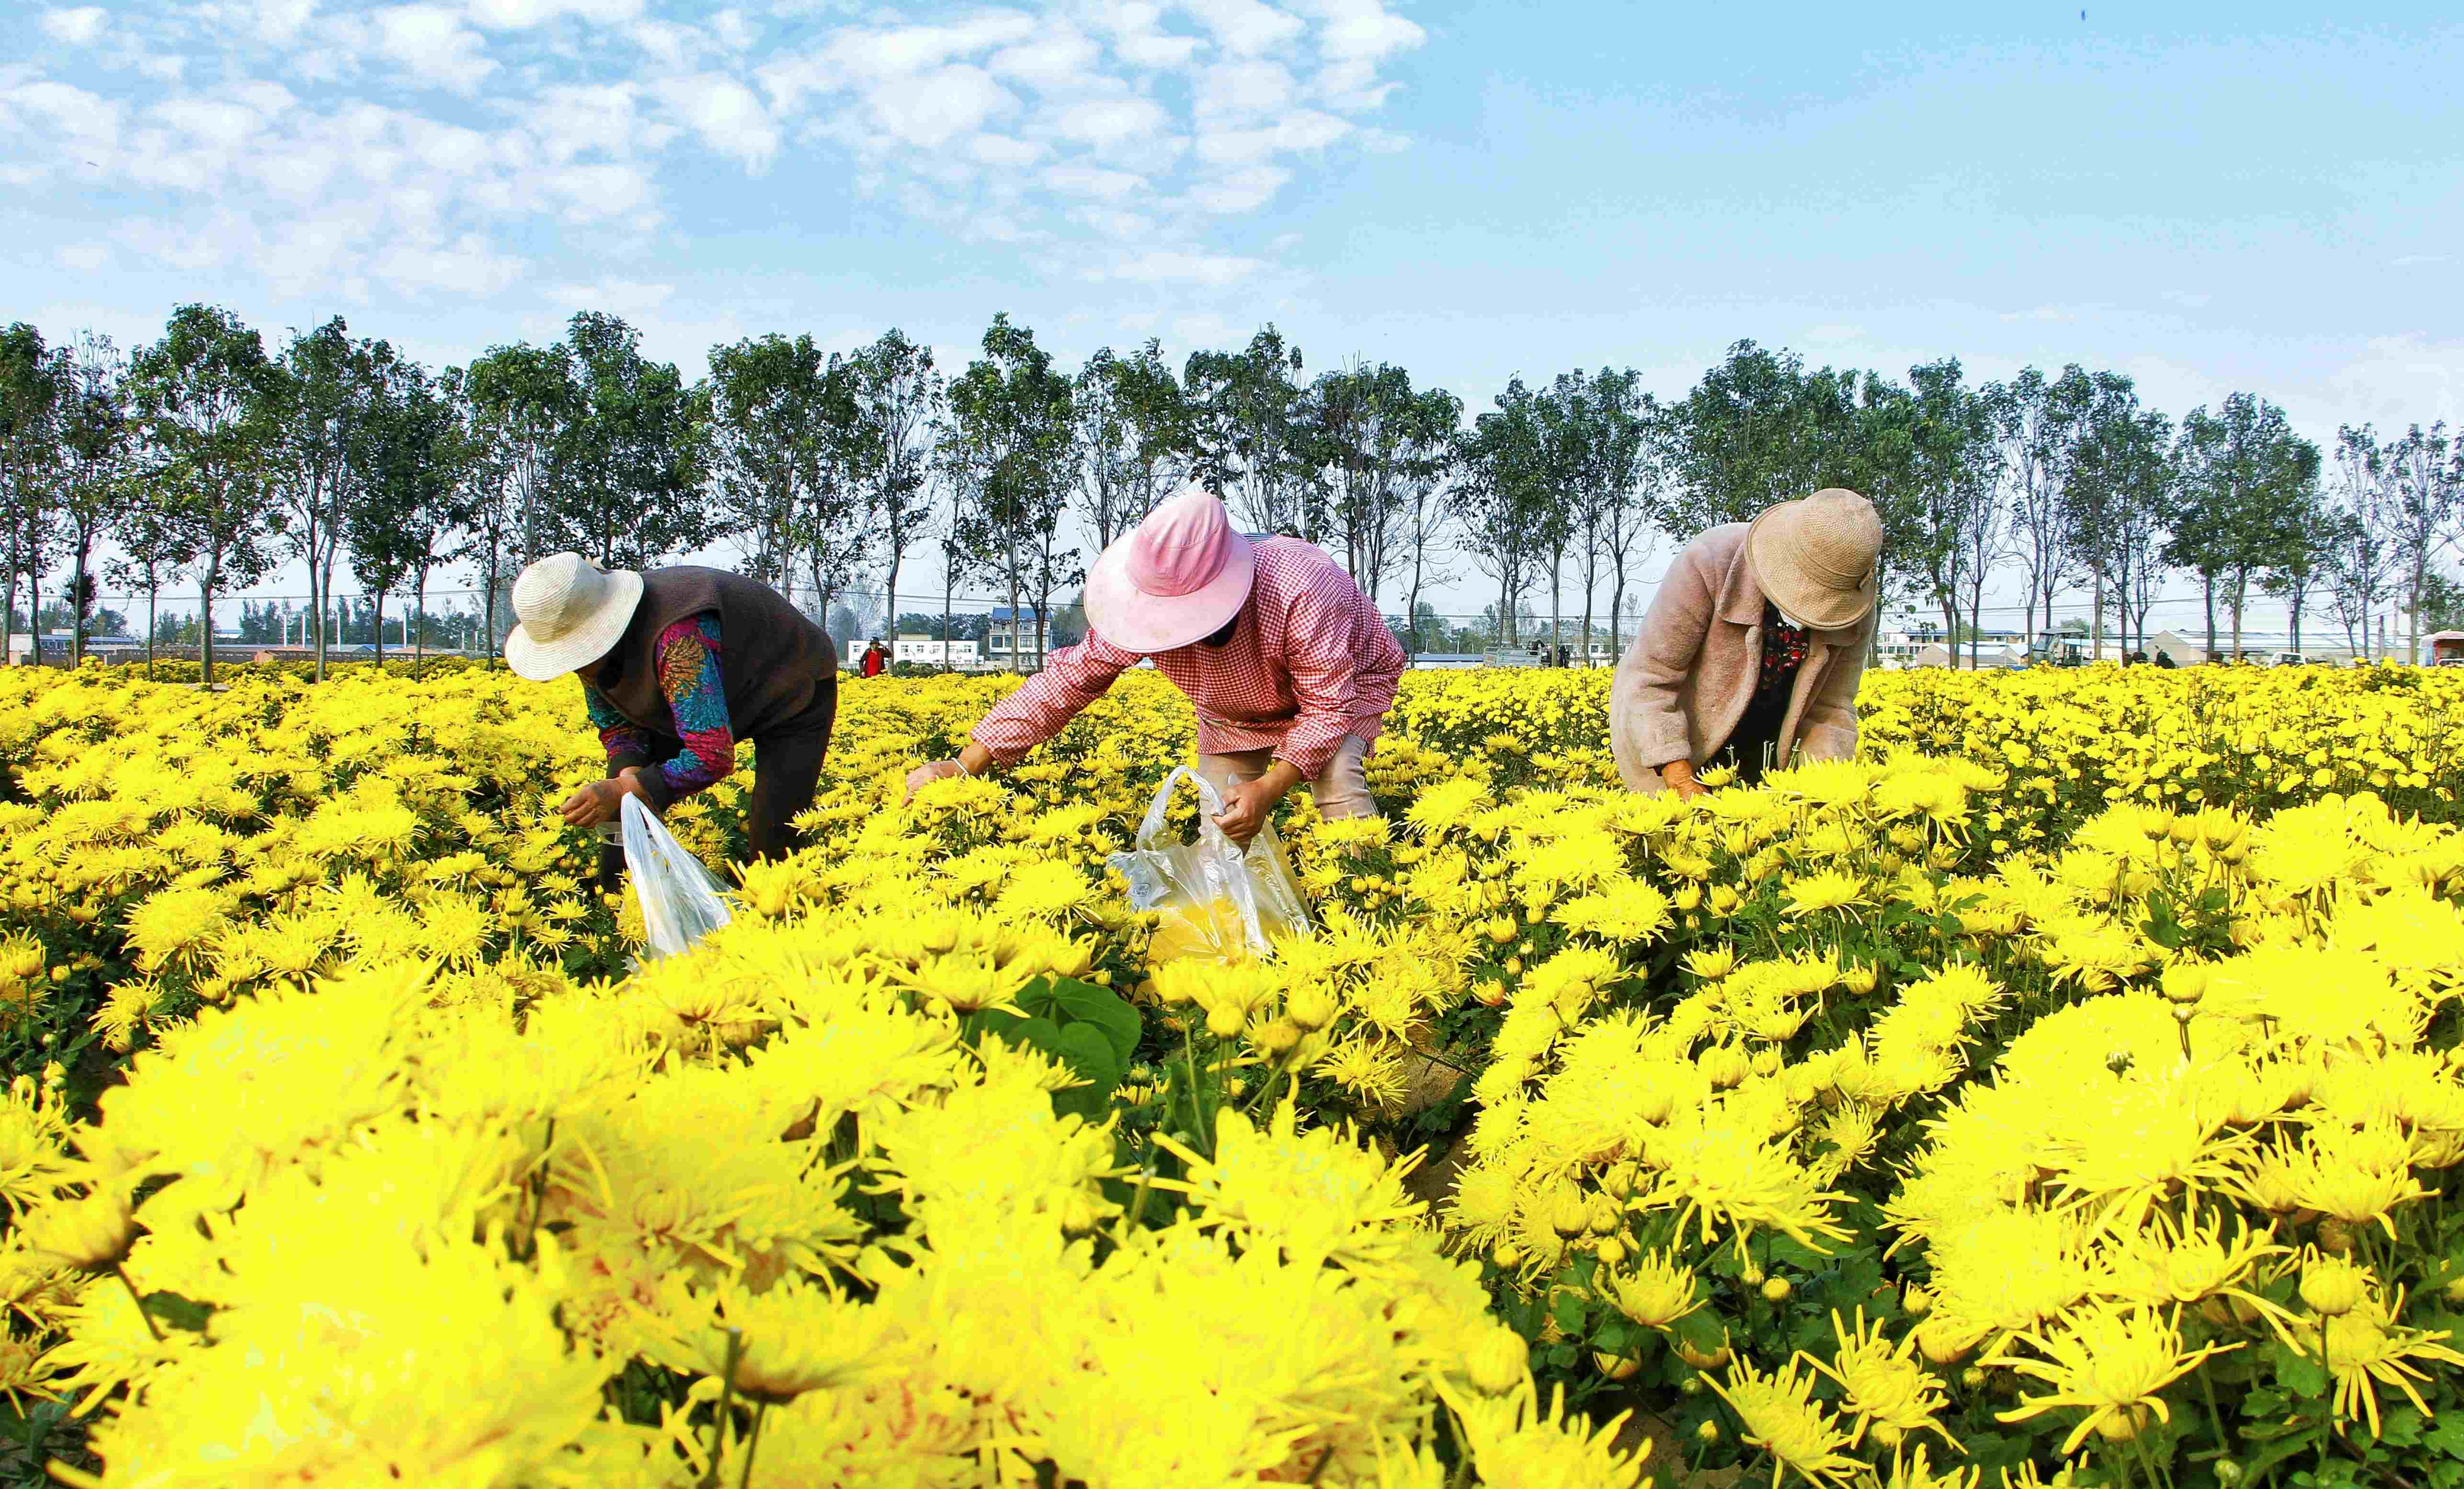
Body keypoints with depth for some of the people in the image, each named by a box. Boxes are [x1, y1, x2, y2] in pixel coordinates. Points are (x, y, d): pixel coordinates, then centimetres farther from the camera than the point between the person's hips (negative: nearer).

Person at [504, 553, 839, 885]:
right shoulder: (594, 640, -17)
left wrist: (624, 791, -48)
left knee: (772, 842, -21)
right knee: (620, 810, -2)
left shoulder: (677, 636, -43)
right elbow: (615, 722, -2)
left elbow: (713, 758, -44)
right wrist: (628, 774, -23)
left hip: (791, 697, -7)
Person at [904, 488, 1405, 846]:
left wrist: (1269, 789, -51)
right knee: (1216, 818, -12)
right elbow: (1071, 678, -25)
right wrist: (964, 765, -30)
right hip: (1236, 712, 4)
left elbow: (1330, 707, -38)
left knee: (1336, 779, -32)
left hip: (1347, 683, -4)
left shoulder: (1300, 592, -45)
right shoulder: (1151, 604, -29)